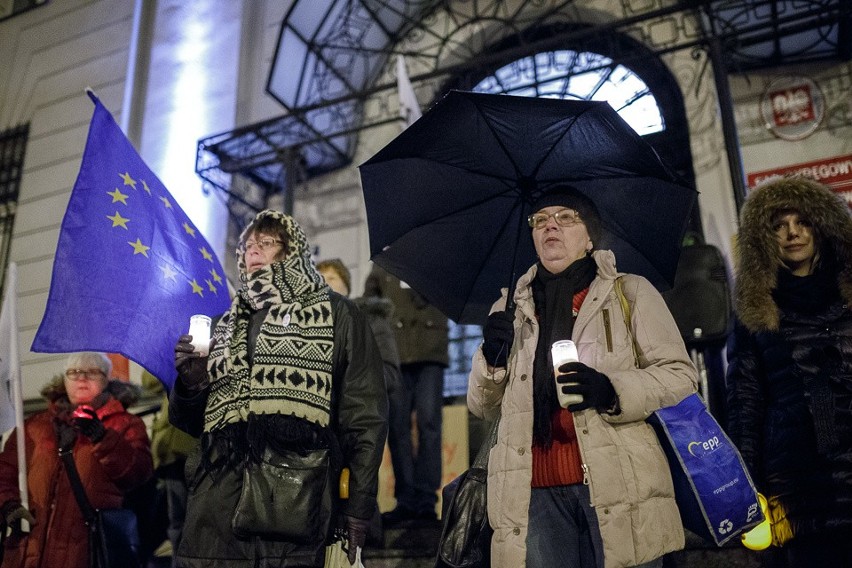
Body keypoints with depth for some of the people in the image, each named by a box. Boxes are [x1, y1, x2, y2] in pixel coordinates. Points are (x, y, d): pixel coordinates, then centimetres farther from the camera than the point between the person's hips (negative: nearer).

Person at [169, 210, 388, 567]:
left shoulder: (335, 315, 6)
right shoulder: (229, 325, 20)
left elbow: (364, 417, 0)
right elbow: (195, 423, 23)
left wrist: (357, 510, -5)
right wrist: (189, 384, 1)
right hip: (215, 507, 4)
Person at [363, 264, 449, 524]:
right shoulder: (383, 265, 18)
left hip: (430, 354, -1)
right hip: (393, 353, 1)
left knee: (429, 422, -6)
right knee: (398, 426, 0)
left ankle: (426, 500, -3)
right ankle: (405, 500, 5)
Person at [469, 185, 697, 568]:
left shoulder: (632, 293, 9)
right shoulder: (510, 309, 17)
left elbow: (681, 376, 2)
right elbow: (482, 408, 16)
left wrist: (612, 391, -15)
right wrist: (492, 358, -4)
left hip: (620, 488, -2)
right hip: (537, 494, 2)